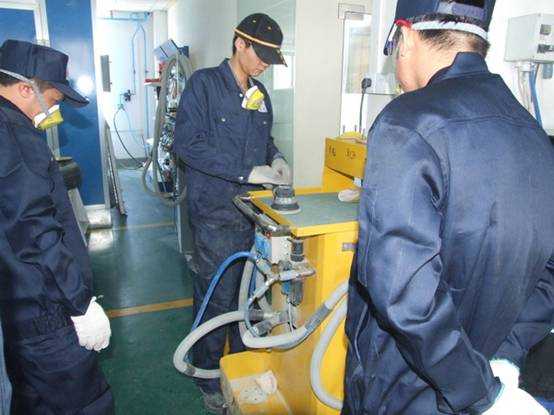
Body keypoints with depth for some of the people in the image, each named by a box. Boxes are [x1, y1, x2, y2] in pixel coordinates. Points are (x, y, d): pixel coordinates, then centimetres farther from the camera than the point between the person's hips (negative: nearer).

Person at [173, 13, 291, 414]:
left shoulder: (260, 94, 13)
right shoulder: (204, 83, -7)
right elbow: (188, 143, -17)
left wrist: (275, 159, 1)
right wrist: (246, 172, -21)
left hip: (253, 209, 6)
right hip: (215, 212, -6)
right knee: (217, 298, 2)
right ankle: (209, 378, 24)